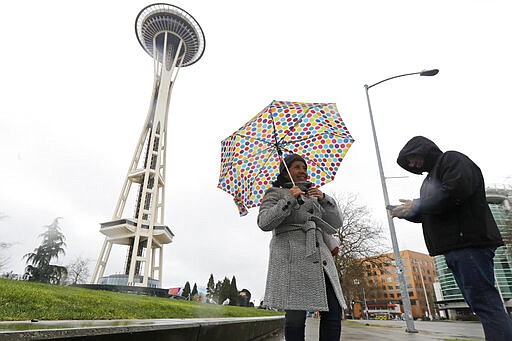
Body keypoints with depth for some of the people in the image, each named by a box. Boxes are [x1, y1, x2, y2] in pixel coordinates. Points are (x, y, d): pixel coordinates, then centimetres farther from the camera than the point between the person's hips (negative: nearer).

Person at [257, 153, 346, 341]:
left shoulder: (313, 196, 26)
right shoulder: (275, 193, 10)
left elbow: (335, 223, 18)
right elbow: (264, 223, -6)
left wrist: (324, 199, 2)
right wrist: (289, 199, -10)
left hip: (320, 256, 6)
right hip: (292, 257, -5)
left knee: (333, 314, -1)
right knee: (296, 315, -10)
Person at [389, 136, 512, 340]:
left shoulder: (451, 159, 0)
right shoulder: (431, 177, 26)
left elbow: (457, 190, -19)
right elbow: (429, 215, 26)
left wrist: (417, 205, -12)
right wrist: (406, 213, 9)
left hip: (469, 241, -9)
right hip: (454, 247, 9)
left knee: (484, 302, -10)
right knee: (479, 303, 8)